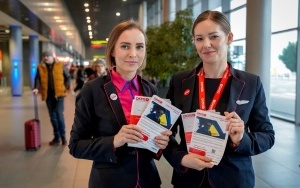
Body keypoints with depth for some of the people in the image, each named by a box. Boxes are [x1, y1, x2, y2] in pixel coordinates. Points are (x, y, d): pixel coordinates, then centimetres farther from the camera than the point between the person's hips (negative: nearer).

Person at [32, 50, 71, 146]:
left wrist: (65, 87, -3)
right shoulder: (40, 67, 5)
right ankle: (57, 137, 17)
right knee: (53, 116, 8)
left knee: (59, 114, -9)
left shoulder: (61, 65, -1)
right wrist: (37, 88, -17)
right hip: (48, 95, 3)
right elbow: (38, 79, 0)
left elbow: (68, 77, 5)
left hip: (59, 94, -3)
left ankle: (63, 136, 3)